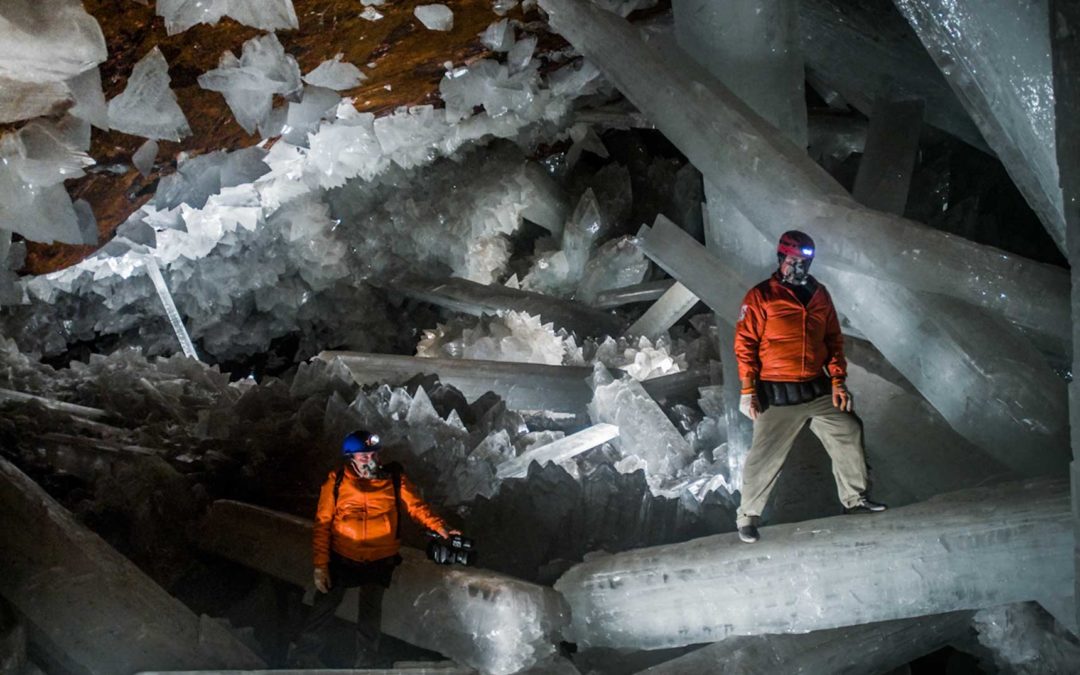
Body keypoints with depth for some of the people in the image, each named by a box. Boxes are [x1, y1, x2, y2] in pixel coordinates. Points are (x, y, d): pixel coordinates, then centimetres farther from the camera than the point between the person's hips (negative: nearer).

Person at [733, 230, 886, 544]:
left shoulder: (819, 295, 10)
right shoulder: (761, 297, -6)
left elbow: (834, 340, 15)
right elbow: (745, 344, -8)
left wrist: (838, 382, 6)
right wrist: (748, 391, -13)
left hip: (818, 390, 5)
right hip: (777, 396, -5)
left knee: (849, 434, 6)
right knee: (766, 456, -4)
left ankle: (854, 499, 23)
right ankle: (748, 514, 13)